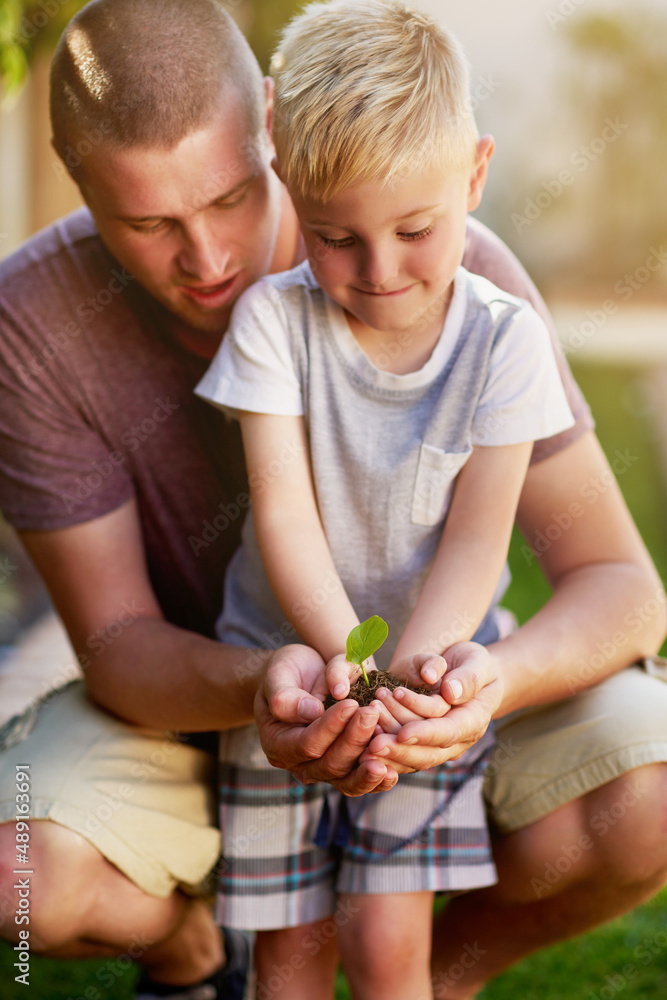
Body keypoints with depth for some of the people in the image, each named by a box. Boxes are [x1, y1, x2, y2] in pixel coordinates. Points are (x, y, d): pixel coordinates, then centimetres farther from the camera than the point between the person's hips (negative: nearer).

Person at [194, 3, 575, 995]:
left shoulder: (503, 338, -11)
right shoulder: (272, 319, -13)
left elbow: (477, 540, -13)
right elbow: (283, 515, -17)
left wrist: (411, 666, -30)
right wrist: (349, 658, -31)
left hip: (426, 670, 0)